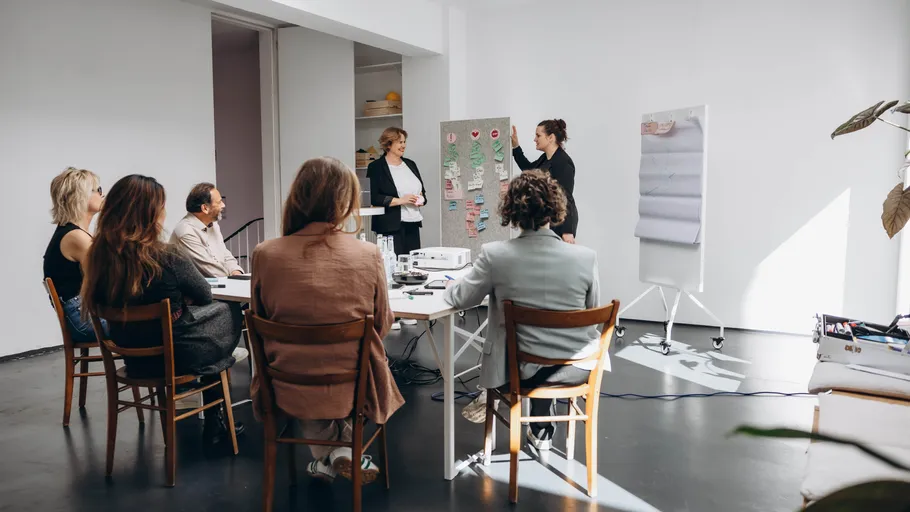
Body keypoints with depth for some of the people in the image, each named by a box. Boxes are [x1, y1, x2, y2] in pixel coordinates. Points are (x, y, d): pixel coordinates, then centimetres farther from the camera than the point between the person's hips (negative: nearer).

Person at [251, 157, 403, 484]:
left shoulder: (265, 255, -13)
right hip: (351, 391, -1)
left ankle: (326, 456, 33)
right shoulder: (368, 255, -15)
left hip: (288, 392, 2)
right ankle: (343, 450, 26)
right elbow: (382, 326, -1)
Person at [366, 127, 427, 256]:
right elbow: (373, 197, -11)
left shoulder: (410, 164, 16)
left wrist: (421, 198, 1)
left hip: (413, 223, 6)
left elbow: (422, 190, 24)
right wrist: (400, 200, -17)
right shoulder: (376, 167, -3)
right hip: (391, 226, -6)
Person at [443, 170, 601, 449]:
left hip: (524, 368, -1)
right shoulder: (585, 257, -15)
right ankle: (542, 430, 50)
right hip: (576, 366, 1)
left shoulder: (494, 254, -18)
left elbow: (459, 299, -2)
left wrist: (449, 286, 22)